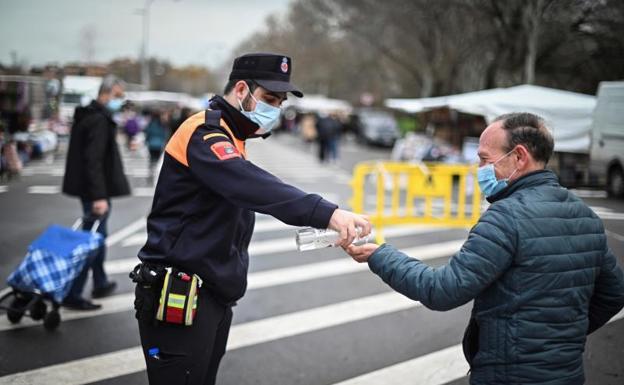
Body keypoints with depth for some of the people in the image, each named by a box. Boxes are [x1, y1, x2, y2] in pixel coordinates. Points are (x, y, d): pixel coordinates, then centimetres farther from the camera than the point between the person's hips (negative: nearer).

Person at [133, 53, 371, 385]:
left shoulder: (228, 138, 18)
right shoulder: (204, 133, -15)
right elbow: (254, 187, -33)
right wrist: (326, 213, -43)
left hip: (213, 296, 10)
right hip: (179, 299, -10)